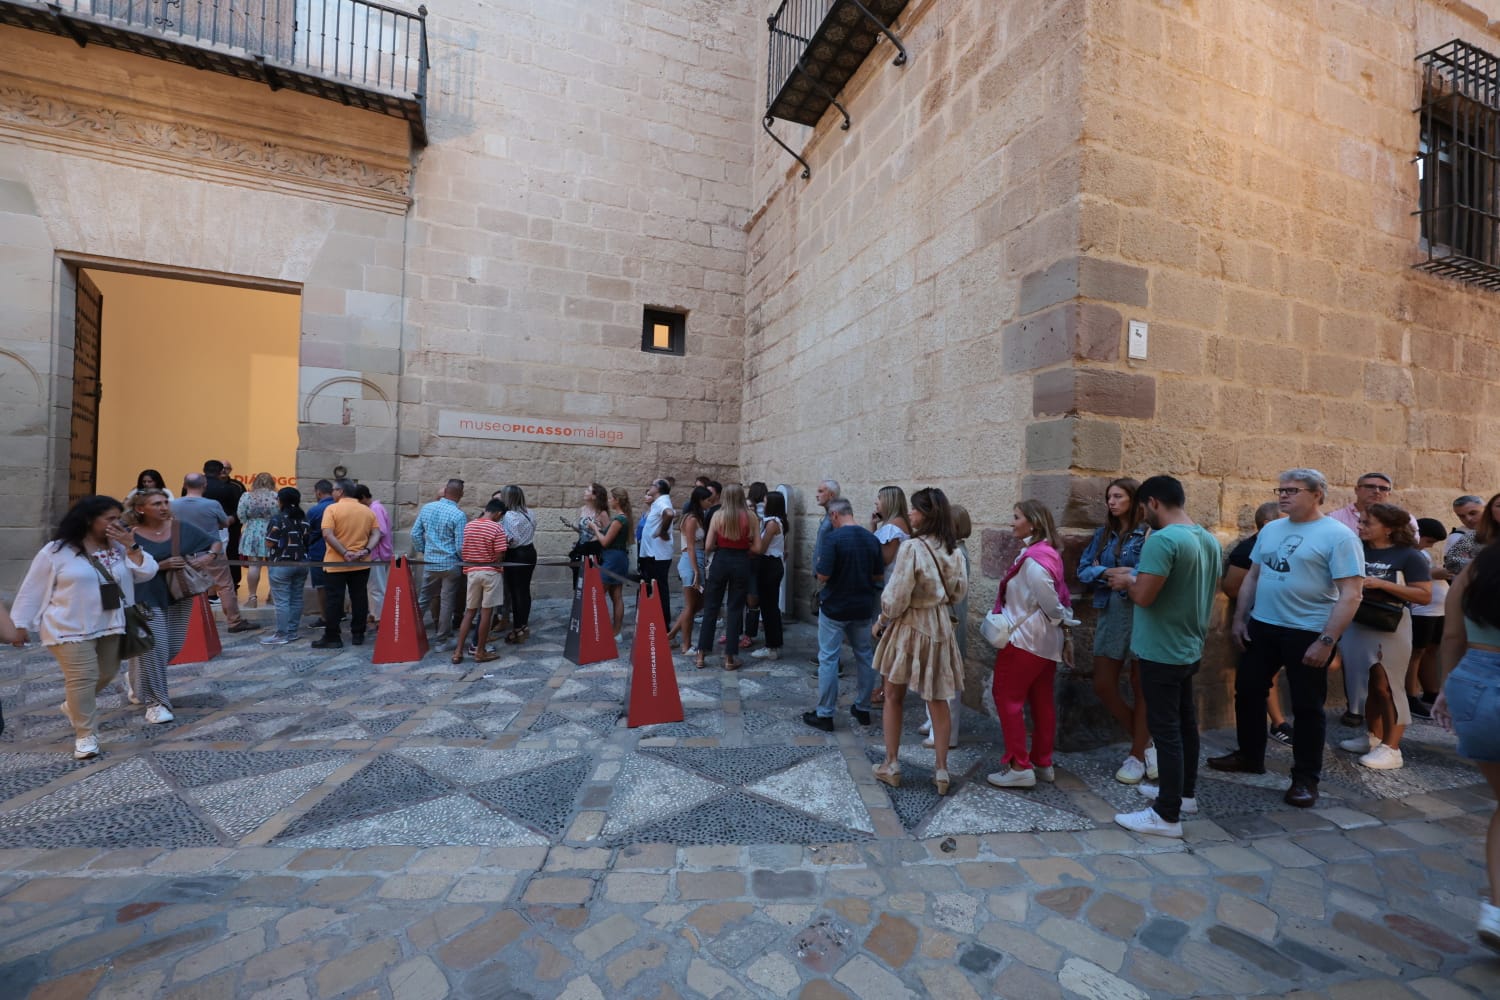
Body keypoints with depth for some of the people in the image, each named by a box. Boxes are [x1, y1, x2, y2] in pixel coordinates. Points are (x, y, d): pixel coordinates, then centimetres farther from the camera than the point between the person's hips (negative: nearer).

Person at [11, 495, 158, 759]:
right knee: (82, 678, -8)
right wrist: (20, 623, -3)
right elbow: (33, 589, -4)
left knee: (106, 674, 15)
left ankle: (74, 706, 43)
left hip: (109, 626, 5)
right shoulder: (56, 551, -11)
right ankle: (86, 735, 3)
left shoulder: (118, 548, 2)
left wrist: (131, 546, -15)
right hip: (70, 629, -5)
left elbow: (146, 573, -5)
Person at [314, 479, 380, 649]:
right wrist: (366, 550, -9)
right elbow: (376, 534, 1)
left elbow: (328, 535, -17)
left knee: (333, 601, 3)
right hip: (361, 564, 4)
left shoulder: (332, 509, -7)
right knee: (359, 599, 9)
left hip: (337, 564, -4)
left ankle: (332, 638, 6)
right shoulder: (367, 511, 7)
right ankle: (358, 635, 14)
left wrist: (344, 553, -16)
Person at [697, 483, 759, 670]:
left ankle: (701, 655, 16)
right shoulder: (751, 516, -4)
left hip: (720, 561, 0)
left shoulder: (718, 515, -3)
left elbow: (708, 546, -4)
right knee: (735, 609, 9)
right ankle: (729, 658, 14)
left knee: (710, 608, 10)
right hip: (741, 562, 0)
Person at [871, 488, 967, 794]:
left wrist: (881, 621, -3)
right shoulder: (953, 550, -1)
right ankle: (941, 771, 22)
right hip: (940, 627, 6)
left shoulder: (912, 547, -21)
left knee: (893, 698, 12)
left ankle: (891, 766, 23)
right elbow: (958, 593, 10)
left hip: (909, 627, -5)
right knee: (938, 701, 14)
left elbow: (896, 597, -19)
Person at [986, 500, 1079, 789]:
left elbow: (1048, 600, -22)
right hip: (1047, 640, 10)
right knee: (1042, 701, 14)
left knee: (1007, 697, 0)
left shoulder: (1033, 558, -21)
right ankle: (1043, 763, 24)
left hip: (1024, 638, -10)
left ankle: (1020, 767, 5)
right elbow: (1056, 598, 10)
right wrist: (1065, 633, 11)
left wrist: (1065, 622, -4)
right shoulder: (1047, 552, 9)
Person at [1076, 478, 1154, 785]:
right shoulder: (1103, 534, 10)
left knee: (1141, 687, 8)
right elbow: (1084, 570, 5)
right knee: (1103, 685, 7)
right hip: (1110, 614, 6)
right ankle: (1144, 741, 30)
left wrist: (1104, 572, -12)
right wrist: (1110, 573, -13)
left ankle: (1137, 754, 25)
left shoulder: (1149, 534, -9)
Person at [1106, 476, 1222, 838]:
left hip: (1162, 652, -9)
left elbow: (1144, 596, -28)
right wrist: (1140, 576, 15)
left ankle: (1167, 816, 9)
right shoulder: (1210, 540, 7)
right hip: (1190, 648, 9)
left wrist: (1128, 581, -7)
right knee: (1184, 722, 21)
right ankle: (1185, 792, 36)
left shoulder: (1162, 539, -23)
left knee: (1165, 729, -1)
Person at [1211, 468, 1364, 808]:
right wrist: (1240, 619, 8)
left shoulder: (1337, 535, -11)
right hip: (1262, 627, 6)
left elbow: (1350, 594, -15)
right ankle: (1250, 755, 33)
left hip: (1308, 633, -6)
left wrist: (1327, 640, -20)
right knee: (1248, 691, 14)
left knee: (1306, 707, 6)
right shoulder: (1270, 530, 8)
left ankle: (1305, 779, 21)